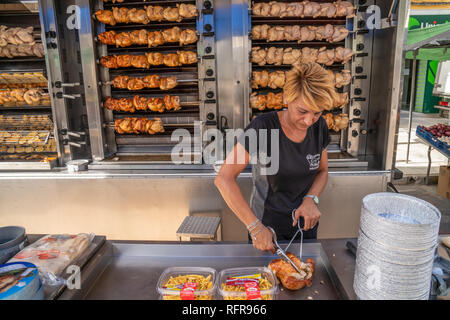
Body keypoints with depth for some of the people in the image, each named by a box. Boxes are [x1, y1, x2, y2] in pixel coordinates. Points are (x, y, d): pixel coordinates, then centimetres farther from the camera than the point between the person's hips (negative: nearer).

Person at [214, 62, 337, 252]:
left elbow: (322, 171, 5)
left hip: (305, 224, 4)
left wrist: (310, 199, -16)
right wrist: (255, 227, -30)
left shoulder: (319, 127, -10)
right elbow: (224, 178, -28)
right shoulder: (262, 127, -25)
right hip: (267, 226, -4)